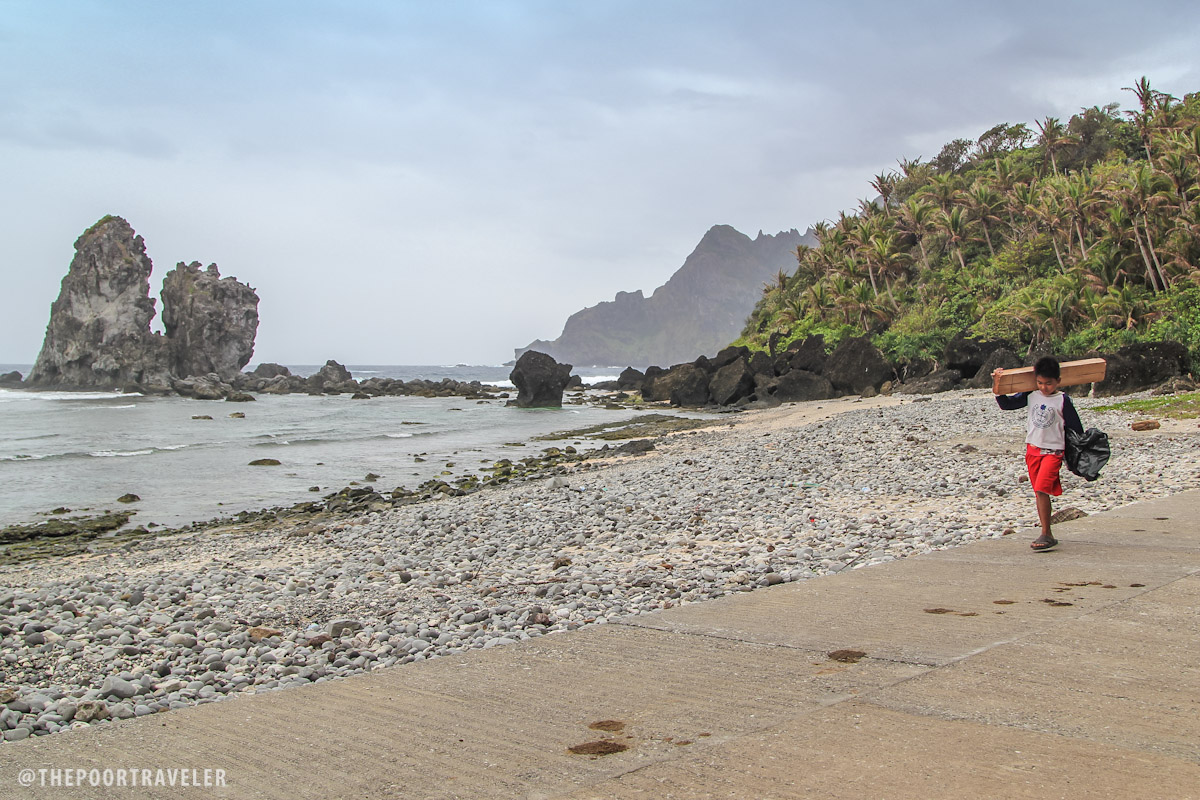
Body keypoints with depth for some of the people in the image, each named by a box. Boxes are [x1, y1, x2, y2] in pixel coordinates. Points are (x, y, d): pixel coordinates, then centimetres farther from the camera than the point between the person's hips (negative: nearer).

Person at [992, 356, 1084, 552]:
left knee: (1041, 489, -19)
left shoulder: (1063, 401, -7)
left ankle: (1045, 535, -14)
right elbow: (1007, 404, 10)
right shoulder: (1030, 396, 3)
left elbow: (1075, 428, -1)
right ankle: (1047, 536, 16)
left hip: (1053, 451, -5)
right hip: (1032, 449, 5)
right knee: (1039, 492, 8)